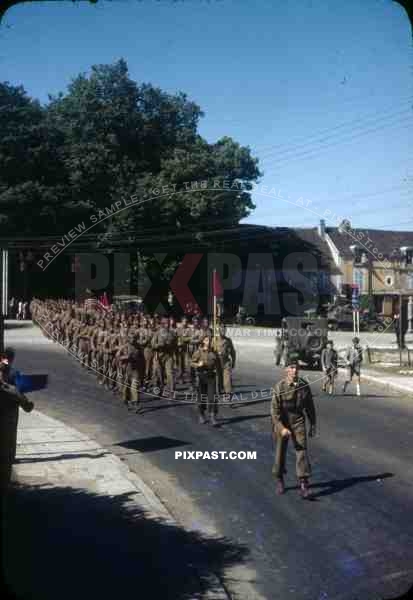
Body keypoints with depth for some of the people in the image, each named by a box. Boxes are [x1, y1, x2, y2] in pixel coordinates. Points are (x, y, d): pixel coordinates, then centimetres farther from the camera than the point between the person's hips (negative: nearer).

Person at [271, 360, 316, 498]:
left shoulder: (304, 385, -4)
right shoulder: (279, 387, -15)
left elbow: (310, 406, 7)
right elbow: (274, 410, -15)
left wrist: (313, 425, 10)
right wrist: (282, 428, -22)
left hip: (298, 422, 2)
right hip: (282, 423, -2)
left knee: (302, 451, -8)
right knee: (281, 452, 11)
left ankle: (303, 484, -6)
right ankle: (279, 480, 33)